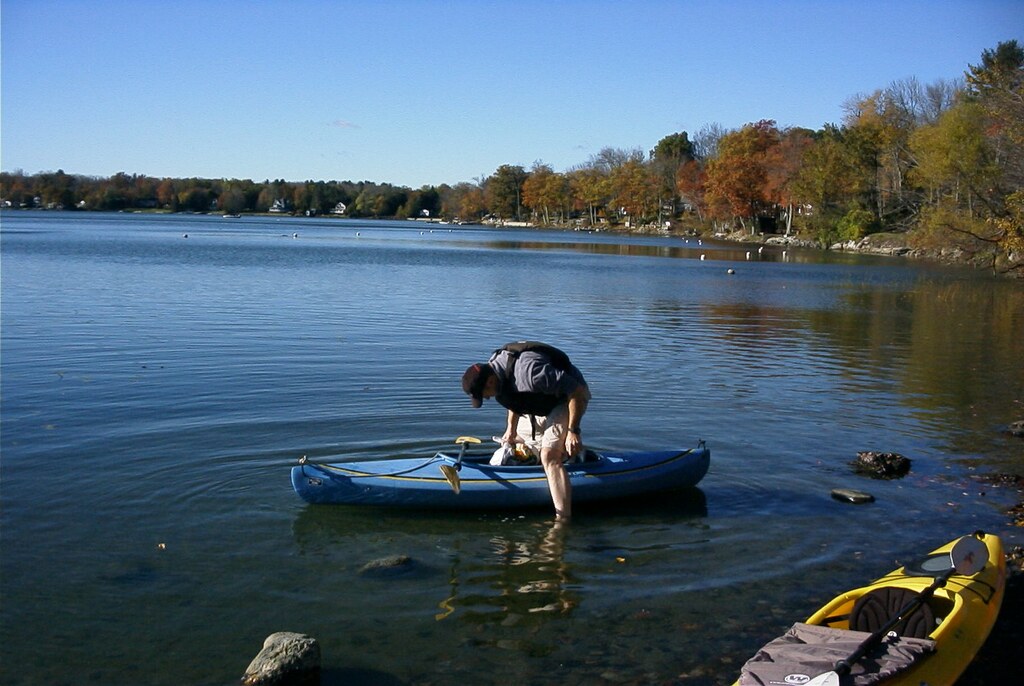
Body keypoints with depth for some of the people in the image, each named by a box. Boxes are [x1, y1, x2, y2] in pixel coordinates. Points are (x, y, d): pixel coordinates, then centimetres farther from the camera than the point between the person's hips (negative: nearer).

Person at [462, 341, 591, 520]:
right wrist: (511, 428, 9)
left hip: (569, 400, -9)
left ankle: (564, 521, -26)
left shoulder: (529, 371, -38)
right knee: (512, 445, 17)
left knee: (549, 456, -25)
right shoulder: (492, 368, -10)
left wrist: (573, 431, -31)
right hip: (541, 406, 9)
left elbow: (578, 391, -33)